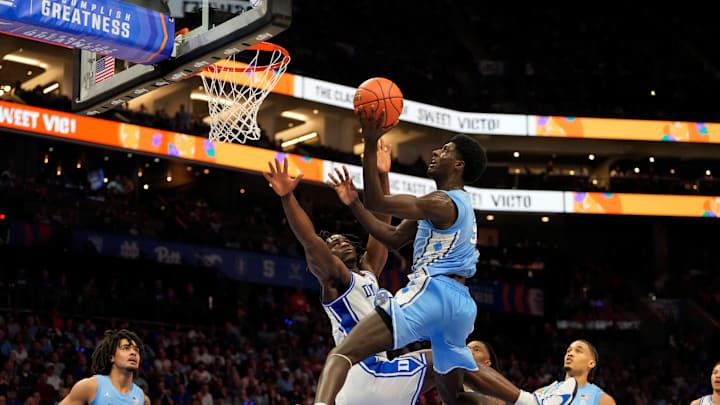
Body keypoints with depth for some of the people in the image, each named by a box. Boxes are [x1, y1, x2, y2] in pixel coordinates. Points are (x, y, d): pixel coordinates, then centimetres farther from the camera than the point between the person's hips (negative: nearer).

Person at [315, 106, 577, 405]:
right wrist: (352, 202, 13)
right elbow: (393, 238, 21)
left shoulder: (442, 203, -6)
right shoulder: (456, 203, 23)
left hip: (431, 291, -10)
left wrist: (371, 145, -13)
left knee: (341, 354, -22)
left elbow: (377, 203, -12)